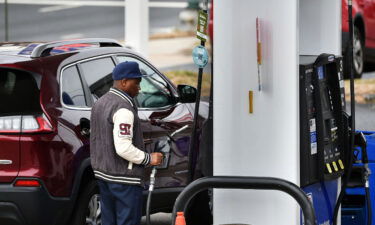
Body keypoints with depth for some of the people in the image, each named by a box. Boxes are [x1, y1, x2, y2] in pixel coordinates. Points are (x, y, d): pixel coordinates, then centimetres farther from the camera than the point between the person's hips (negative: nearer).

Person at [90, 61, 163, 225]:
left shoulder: (100, 102, 13)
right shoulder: (124, 108, -19)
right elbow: (124, 148, -25)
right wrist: (149, 159, -14)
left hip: (103, 174, 10)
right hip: (124, 178, -10)